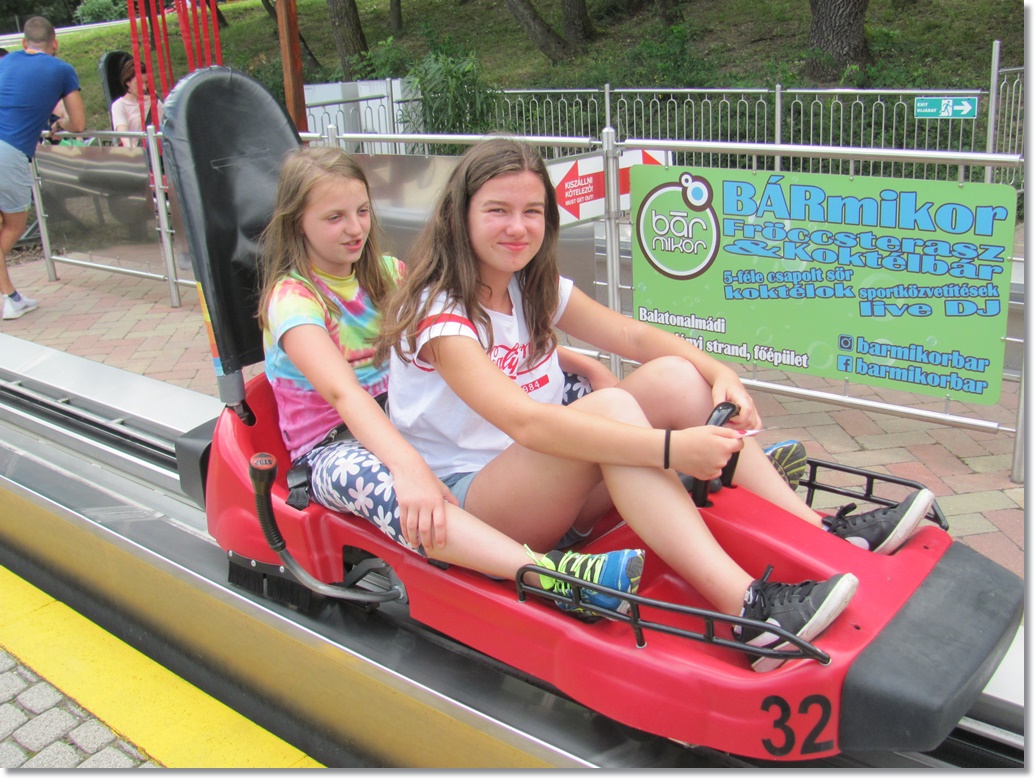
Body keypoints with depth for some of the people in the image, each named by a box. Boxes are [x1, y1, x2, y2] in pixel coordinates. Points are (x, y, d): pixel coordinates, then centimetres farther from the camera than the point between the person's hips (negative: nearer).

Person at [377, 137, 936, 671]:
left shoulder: (536, 287, 8)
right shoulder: (438, 313, -18)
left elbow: (633, 335, 4)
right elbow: (524, 421, -33)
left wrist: (720, 373, -15)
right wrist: (669, 448, -40)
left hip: (551, 487, 7)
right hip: (463, 495, -7)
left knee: (673, 376, -12)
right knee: (607, 407, -33)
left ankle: (818, 533, -14)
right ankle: (747, 608, -43)